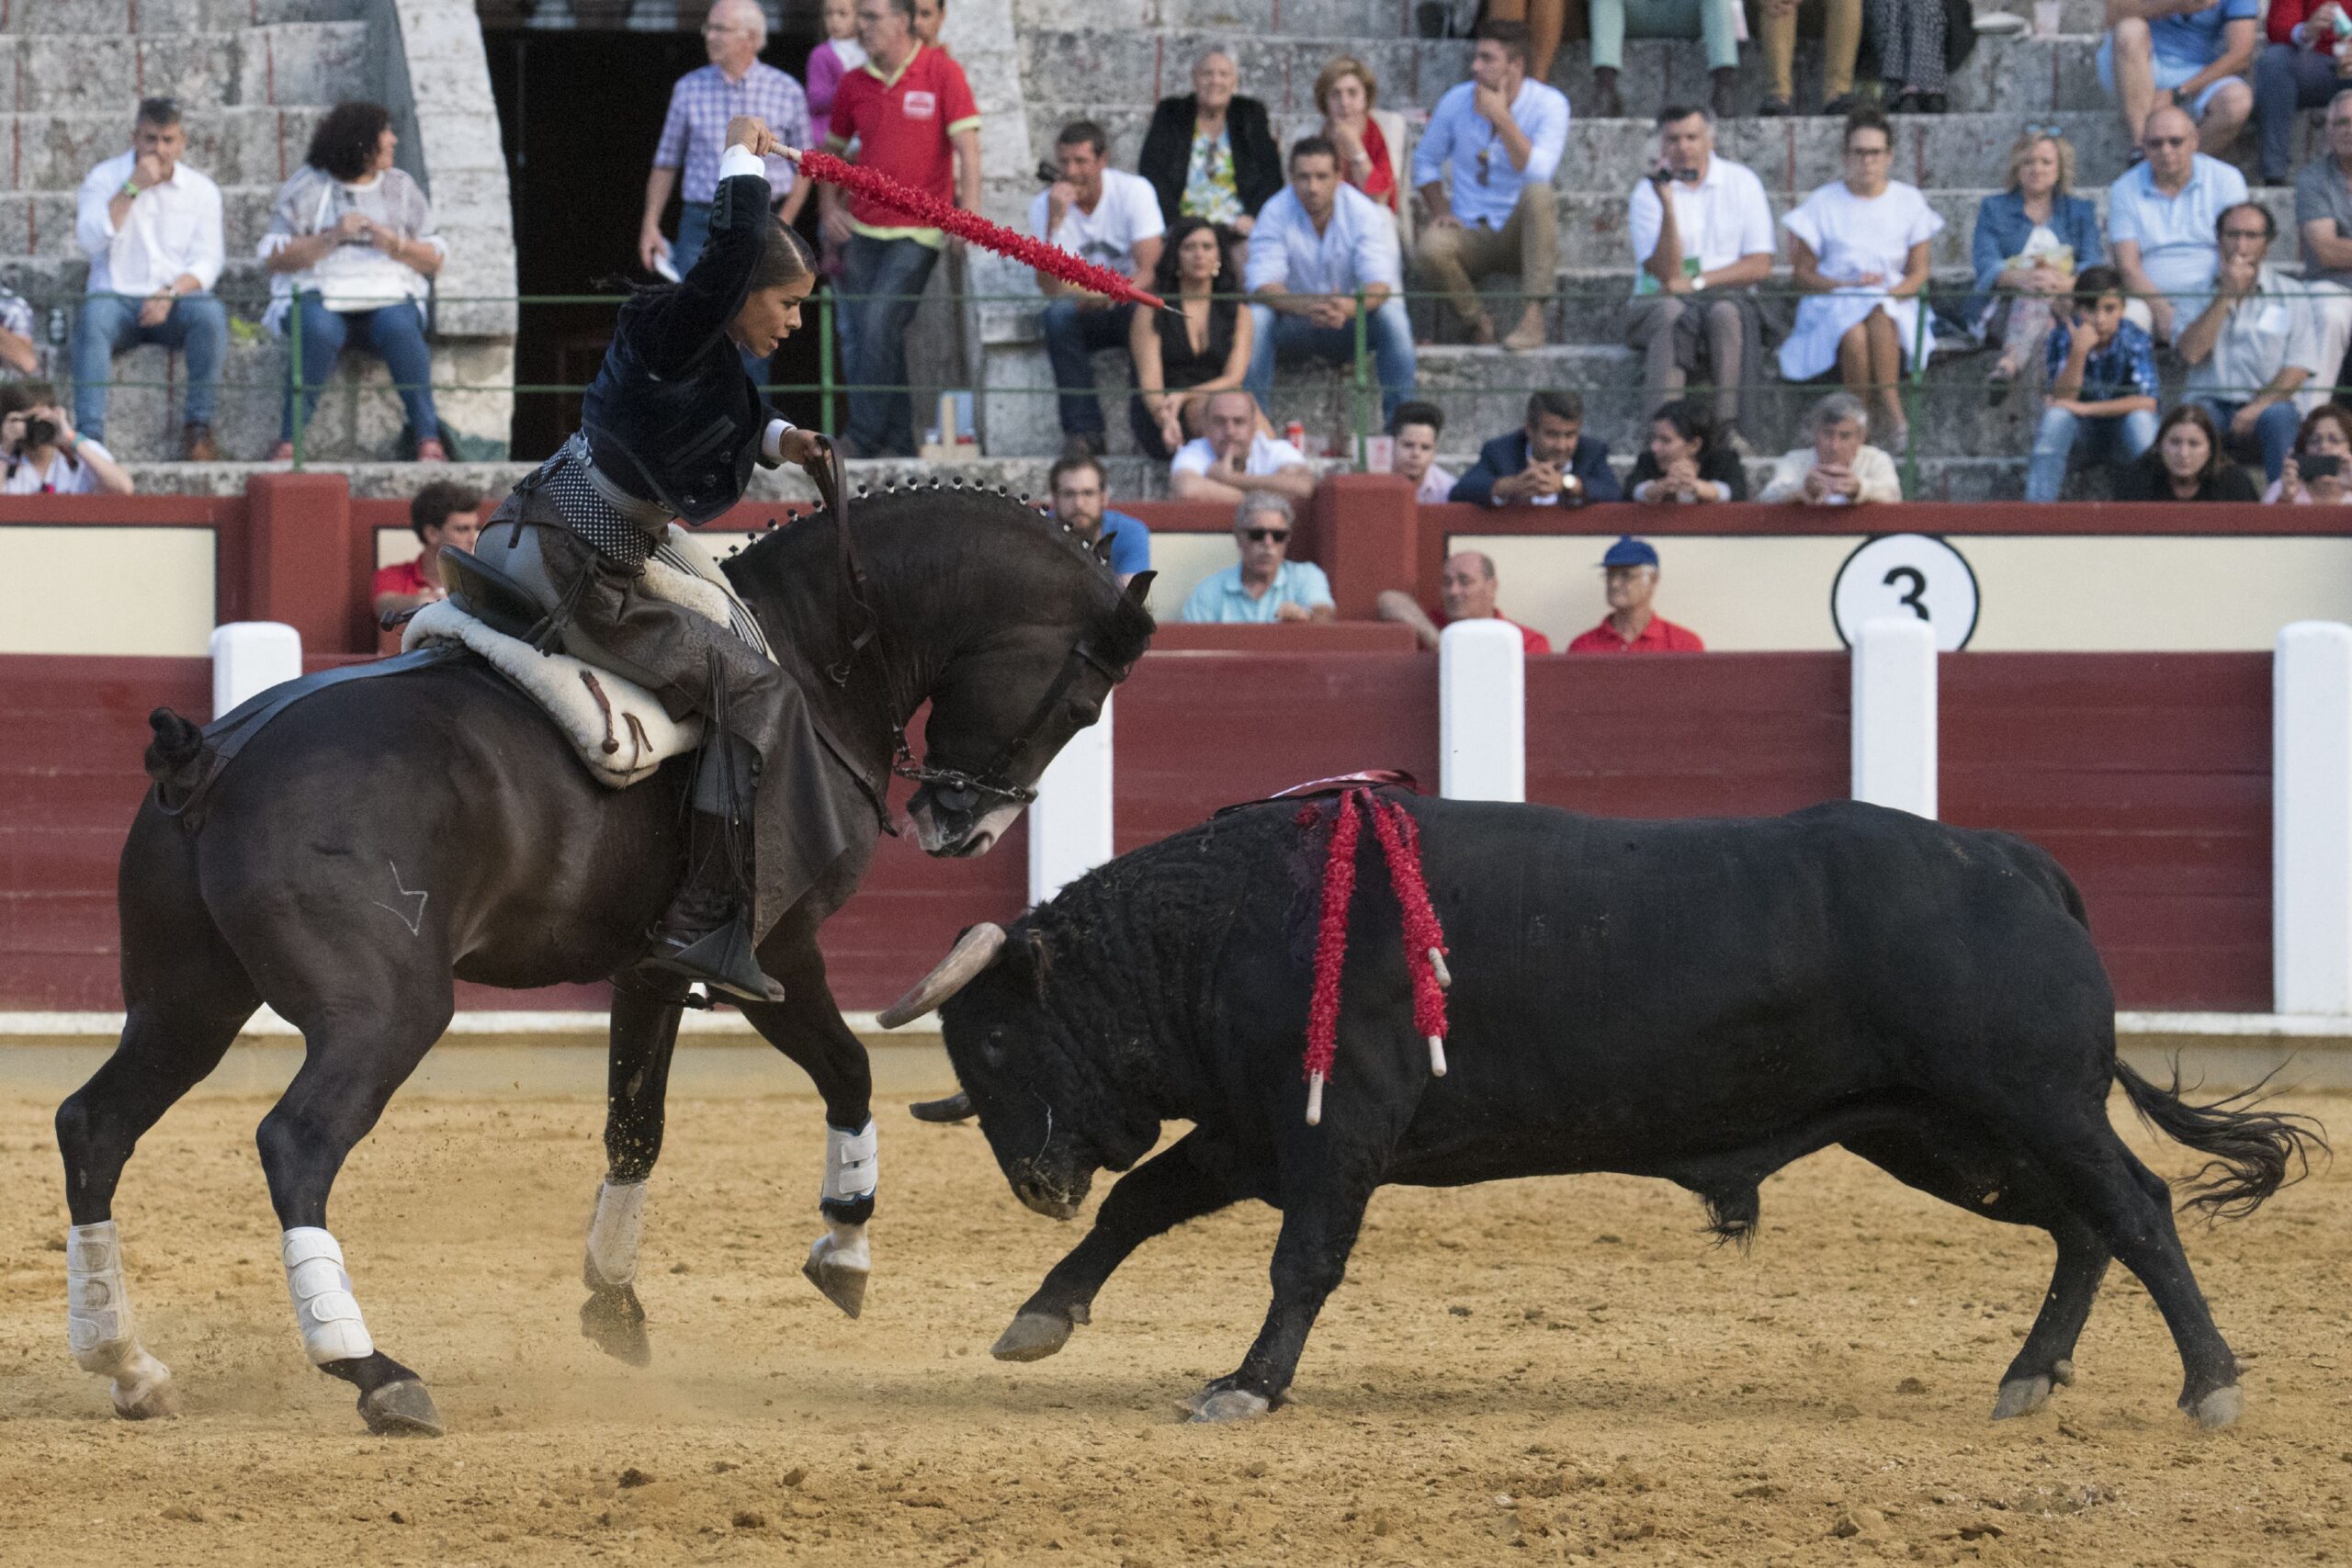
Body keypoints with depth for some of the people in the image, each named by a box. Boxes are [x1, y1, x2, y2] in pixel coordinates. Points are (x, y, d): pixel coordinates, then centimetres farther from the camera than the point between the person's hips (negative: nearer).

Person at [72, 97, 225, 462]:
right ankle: (90, 433, -41)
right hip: (118, 297, -1)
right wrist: (133, 188, -14)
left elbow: (207, 261, 3)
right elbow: (91, 240, -11)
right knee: (93, 316, -36)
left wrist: (172, 293, -17)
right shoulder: (104, 179, 5)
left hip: (174, 305, 1)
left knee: (210, 314, -33)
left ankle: (198, 425, -23)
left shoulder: (201, 190, 9)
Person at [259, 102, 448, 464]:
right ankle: (288, 444, -33)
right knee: (319, 330, -37)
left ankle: (429, 441, -33)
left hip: (389, 297, 2)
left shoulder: (400, 187, 16)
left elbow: (434, 260, 12)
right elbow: (274, 258, -1)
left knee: (399, 326, -34)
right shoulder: (307, 186, 7)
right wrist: (332, 238, -12)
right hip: (320, 295, -2)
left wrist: (395, 245, -7)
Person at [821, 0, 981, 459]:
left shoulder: (941, 73, -6)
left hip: (917, 230, -5)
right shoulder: (853, 84, 7)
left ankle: (863, 437, -13)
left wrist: (970, 211, -20)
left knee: (879, 324, -18)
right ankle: (897, 442, 12)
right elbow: (833, 150, 21)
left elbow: (967, 145, -10)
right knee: (868, 335, 4)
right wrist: (829, 206, 6)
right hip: (862, 228, 5)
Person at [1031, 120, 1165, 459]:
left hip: (1130, 304, -1)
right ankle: (1083, 429, -30)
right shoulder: (1045, 204, -9)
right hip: (1085, 315, 1)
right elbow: (1051, 289, -19)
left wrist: (1112, 293, -41)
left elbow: (1149, 271, -19)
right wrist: (1055, 221, -29)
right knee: (1058, 315, -33)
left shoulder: (1134, 191, -11)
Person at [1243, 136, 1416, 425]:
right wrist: (1307, 307, -44)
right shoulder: (1275, 213, -13)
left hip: (1350, 325, 0)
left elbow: (1380, 283, -24)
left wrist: (1350, 308, -49)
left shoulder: (1364, 212, -13)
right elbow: (1263, 284, -23)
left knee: (1391, 316, -30)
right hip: (1296, 330, 0)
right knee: (1256, 316, -30)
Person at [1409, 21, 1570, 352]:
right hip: (1470, 234, 1)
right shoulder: (1457, 101, 1)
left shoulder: (1549, 104, -8)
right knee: (1428, 249, -34)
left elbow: (1538, 174, -21)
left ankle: (1533, 317, -35)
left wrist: (1501, 118, -23)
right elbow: (1426, 160, 13)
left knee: (1538, 194, -37)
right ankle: (1478, 321, -8)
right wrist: (1441, 210, -3)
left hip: (1519, 233, -1)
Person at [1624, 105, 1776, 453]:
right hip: (1660, 304, -1)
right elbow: (1666, 273, -9)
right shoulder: (1648, 192, 2)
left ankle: (1727, 426, -37)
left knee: (1725, 312, -35)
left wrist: (1696, 282, -10)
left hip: (1728, 297, 1)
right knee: (1671, 313, -36)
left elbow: (1760, 266, 0)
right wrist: (1668, 204, -17)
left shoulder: (1741, 183, 6)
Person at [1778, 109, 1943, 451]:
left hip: (1894, 304, 1)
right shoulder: (1823, 203, 9)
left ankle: (1892, 410, -46)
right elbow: (1803, 274, 6)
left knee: (1879, 318, -39)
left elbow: (1918, 272, 9)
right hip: (1834, 306, -1)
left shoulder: (1909, 202, 13)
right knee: (1855, 336, -38)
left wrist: (1895, 292, -13)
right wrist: (1846, 285, -11)